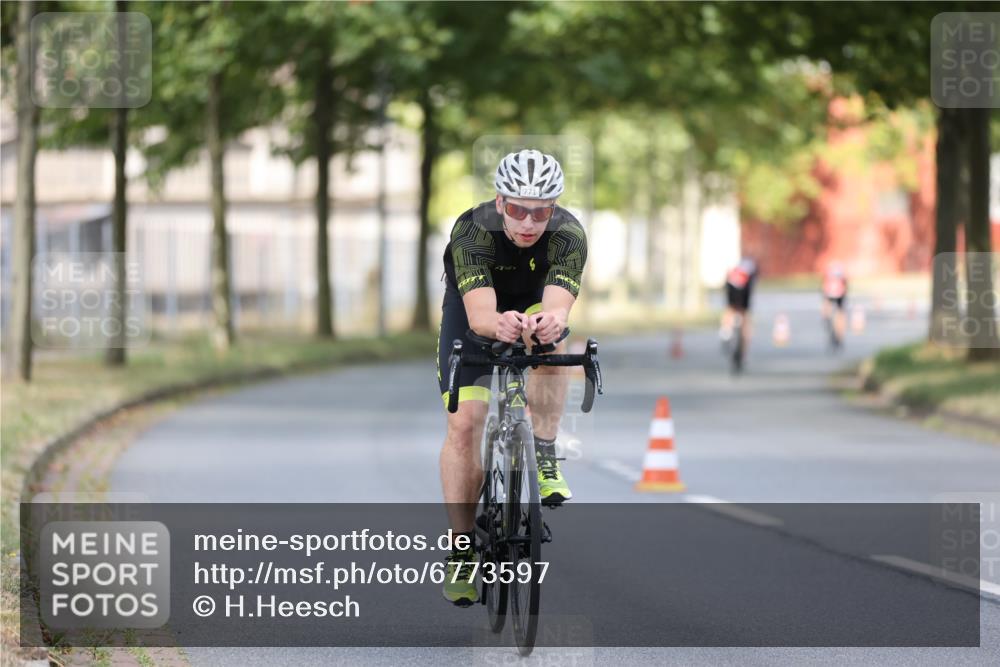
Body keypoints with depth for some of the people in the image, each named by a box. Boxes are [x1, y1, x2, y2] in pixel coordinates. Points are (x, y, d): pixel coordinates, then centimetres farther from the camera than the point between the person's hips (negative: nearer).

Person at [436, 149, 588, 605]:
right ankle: (461, 552, -4)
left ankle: (544, 460, -21)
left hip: (532, 304, 1)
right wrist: (498, 324, -72)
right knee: (464, 423, -13)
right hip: (472, 311, -1)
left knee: (549, 341, -36)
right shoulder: (472, 232, -36)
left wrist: (551, 320, -72)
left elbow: (558, 304, -47)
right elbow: (479, 314, -48)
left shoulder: (568, 235, -32)